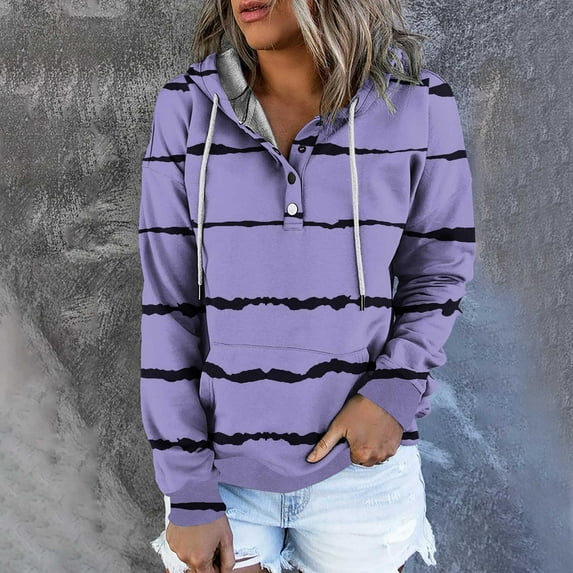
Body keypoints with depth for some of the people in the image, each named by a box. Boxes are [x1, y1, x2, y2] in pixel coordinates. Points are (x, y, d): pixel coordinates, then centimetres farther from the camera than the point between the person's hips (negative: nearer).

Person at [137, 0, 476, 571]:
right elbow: (167, 300, -6)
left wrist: (393, 390, -13)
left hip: (360, 465, 0)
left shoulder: (419, 104, -6)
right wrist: (188, 494, -6)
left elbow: (438, 269, 4)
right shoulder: (186, 106, -5)